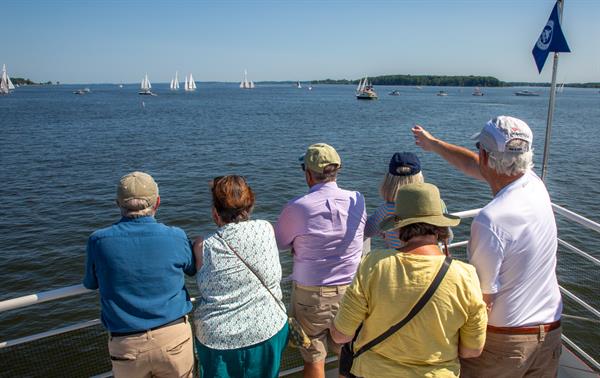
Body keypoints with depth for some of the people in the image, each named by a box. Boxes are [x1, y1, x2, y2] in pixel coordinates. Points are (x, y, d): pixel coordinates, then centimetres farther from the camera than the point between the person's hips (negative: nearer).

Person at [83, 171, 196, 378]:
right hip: (174, 338, 0)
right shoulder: (175, 237, -11)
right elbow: (194, 269, 9)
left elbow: (90, 284, 10)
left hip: (126, 346, 1)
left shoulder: (98, 241, -9)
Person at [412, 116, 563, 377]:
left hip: (503, 340, -7)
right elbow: (474, 166, 11)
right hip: (550, 331, 7)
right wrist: (433, 144, 25)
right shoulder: (535, 184, -5)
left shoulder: (490, 220, -29)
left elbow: (482, 300, -24)